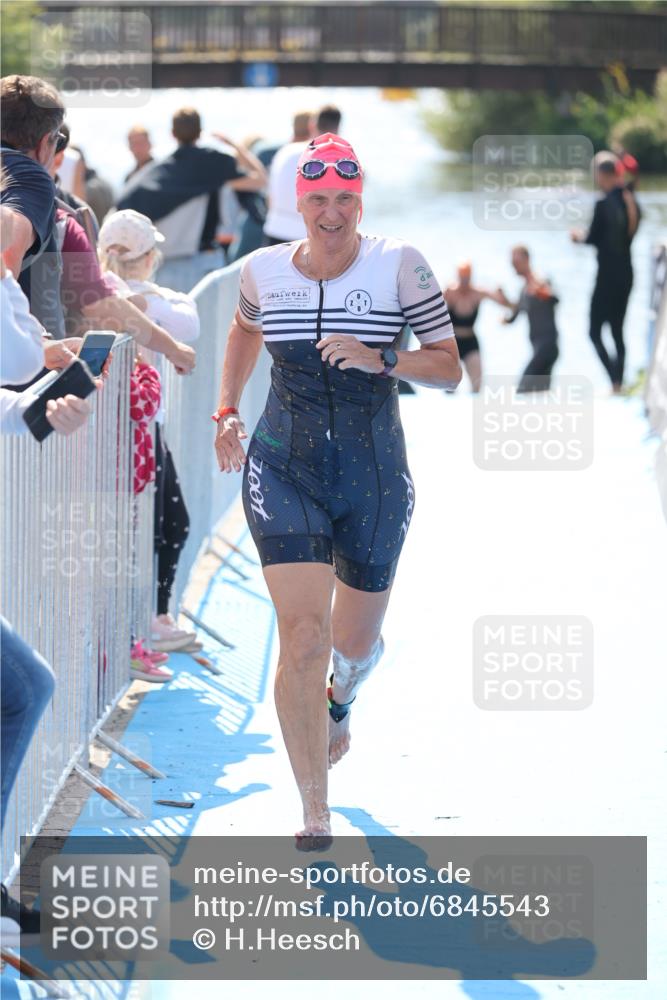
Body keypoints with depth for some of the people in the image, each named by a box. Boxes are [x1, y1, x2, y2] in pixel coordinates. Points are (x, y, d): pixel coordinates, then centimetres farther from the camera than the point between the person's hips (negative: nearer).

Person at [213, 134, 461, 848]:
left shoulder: (399, 265, -7)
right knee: (303, 636, -16)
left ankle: (338, 700, 55)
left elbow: (449, 367, -6)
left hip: (374, 475, 0)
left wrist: (378, 360, -22)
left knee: (355, 643, 15)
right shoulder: (263, 270, 0)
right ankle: (315, 816, -10)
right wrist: (227, 411, 18)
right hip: (283, 469, 0)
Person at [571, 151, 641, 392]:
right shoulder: (630, 202, 5)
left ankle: (614, 379, -14)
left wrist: (580, 236, 10)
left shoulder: (604, 205, -17)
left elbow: (594, 238, -11)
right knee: (617, 331, 15)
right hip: (627, 273, 7)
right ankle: (619, 383, 14)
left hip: (608, 274, -7)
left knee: (595, 332, 1)